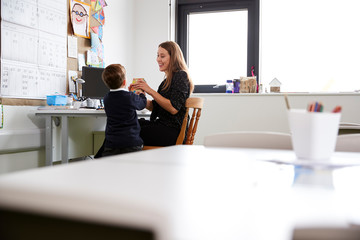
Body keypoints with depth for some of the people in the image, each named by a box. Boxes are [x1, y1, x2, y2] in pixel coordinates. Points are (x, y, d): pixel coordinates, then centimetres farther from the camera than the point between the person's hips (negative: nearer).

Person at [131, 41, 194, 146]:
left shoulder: (180, 75, -9)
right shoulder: (169, 78, 18)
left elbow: (173, 109, -20)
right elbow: (154, 107, 16)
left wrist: (150, 91, -16)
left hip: (173, 131, -9)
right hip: (162, 124, 9)